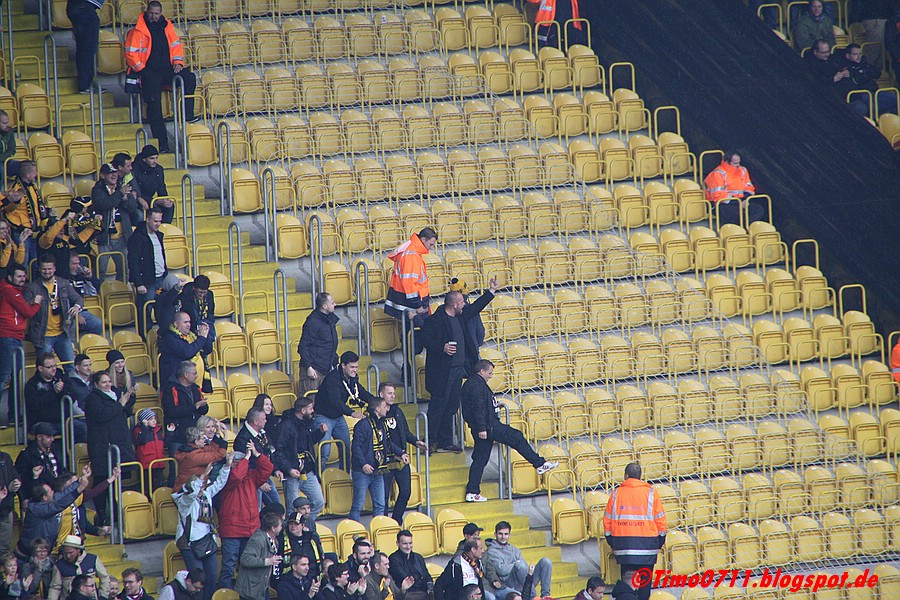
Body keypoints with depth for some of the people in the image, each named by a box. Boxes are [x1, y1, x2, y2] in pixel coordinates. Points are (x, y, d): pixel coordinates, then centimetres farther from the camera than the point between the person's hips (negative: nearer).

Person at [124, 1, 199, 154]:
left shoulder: (166, 26, 10)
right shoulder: (138, 31, -4)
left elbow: (176, 45, 19)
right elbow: (130, 53, -6)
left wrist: (178, 62, 4)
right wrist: (141, 69, -12)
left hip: (167, 68, 4)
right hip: (149, 71, -4)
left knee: (189, 78, -21)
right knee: (154, 104, -17)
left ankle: (187, 115, -15)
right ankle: (162, 143, -16)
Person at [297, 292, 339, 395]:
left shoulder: (331, 319, 13)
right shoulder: (313, 322, -13)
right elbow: (303, 347, -13)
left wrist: (335, 363, 18)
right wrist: (308, 367, -18)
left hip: (326, 370, 8)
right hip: (313, 370, -8)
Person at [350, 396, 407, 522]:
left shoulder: (381, 424, 13)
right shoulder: (363, 424, -14)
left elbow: (388, 443, 26)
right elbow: (356, 446, -18)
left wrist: (401, 454, 16)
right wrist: (363, 464, -24)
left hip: (378, 472, 8)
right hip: (362, 472, -8)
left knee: (380, 505, 9)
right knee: (358, 505, -4)